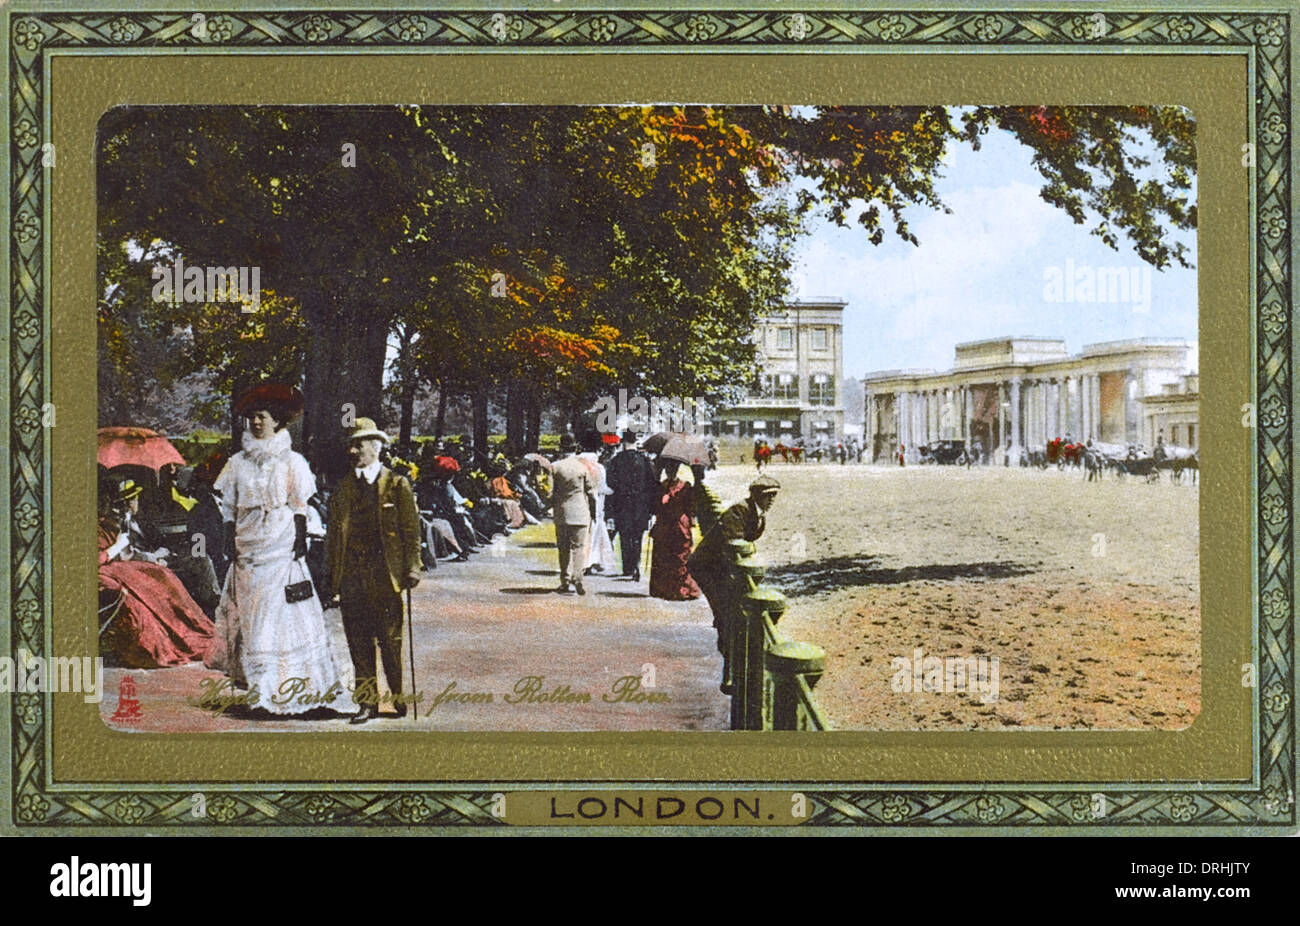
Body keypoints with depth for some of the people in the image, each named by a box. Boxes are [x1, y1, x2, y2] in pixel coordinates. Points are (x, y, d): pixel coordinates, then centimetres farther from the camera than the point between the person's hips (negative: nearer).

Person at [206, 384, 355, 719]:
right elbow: (229, 508, 11)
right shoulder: (239, 463, 9)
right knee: (250, 616, 1)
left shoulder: (291, 462, 3)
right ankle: (263, 693, 5)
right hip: (248, 550, 3)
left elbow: (299, 510, 4)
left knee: (286, 614, -7)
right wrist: (230, 543, 3)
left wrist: (300, 546, -4)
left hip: (282, 550, -3)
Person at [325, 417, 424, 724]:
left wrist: (412, 568, -6)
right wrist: (331, 574, 11)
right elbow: (333, 532, 15)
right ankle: (368, 702, 11)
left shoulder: (397, 485, 2)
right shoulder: (343, 487, 13)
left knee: (391, 639, -2)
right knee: (359, 641, 5)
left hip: (385, 572, -4)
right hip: (352, 575, 4)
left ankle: (401, 697, 12)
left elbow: (411, 529, 2)